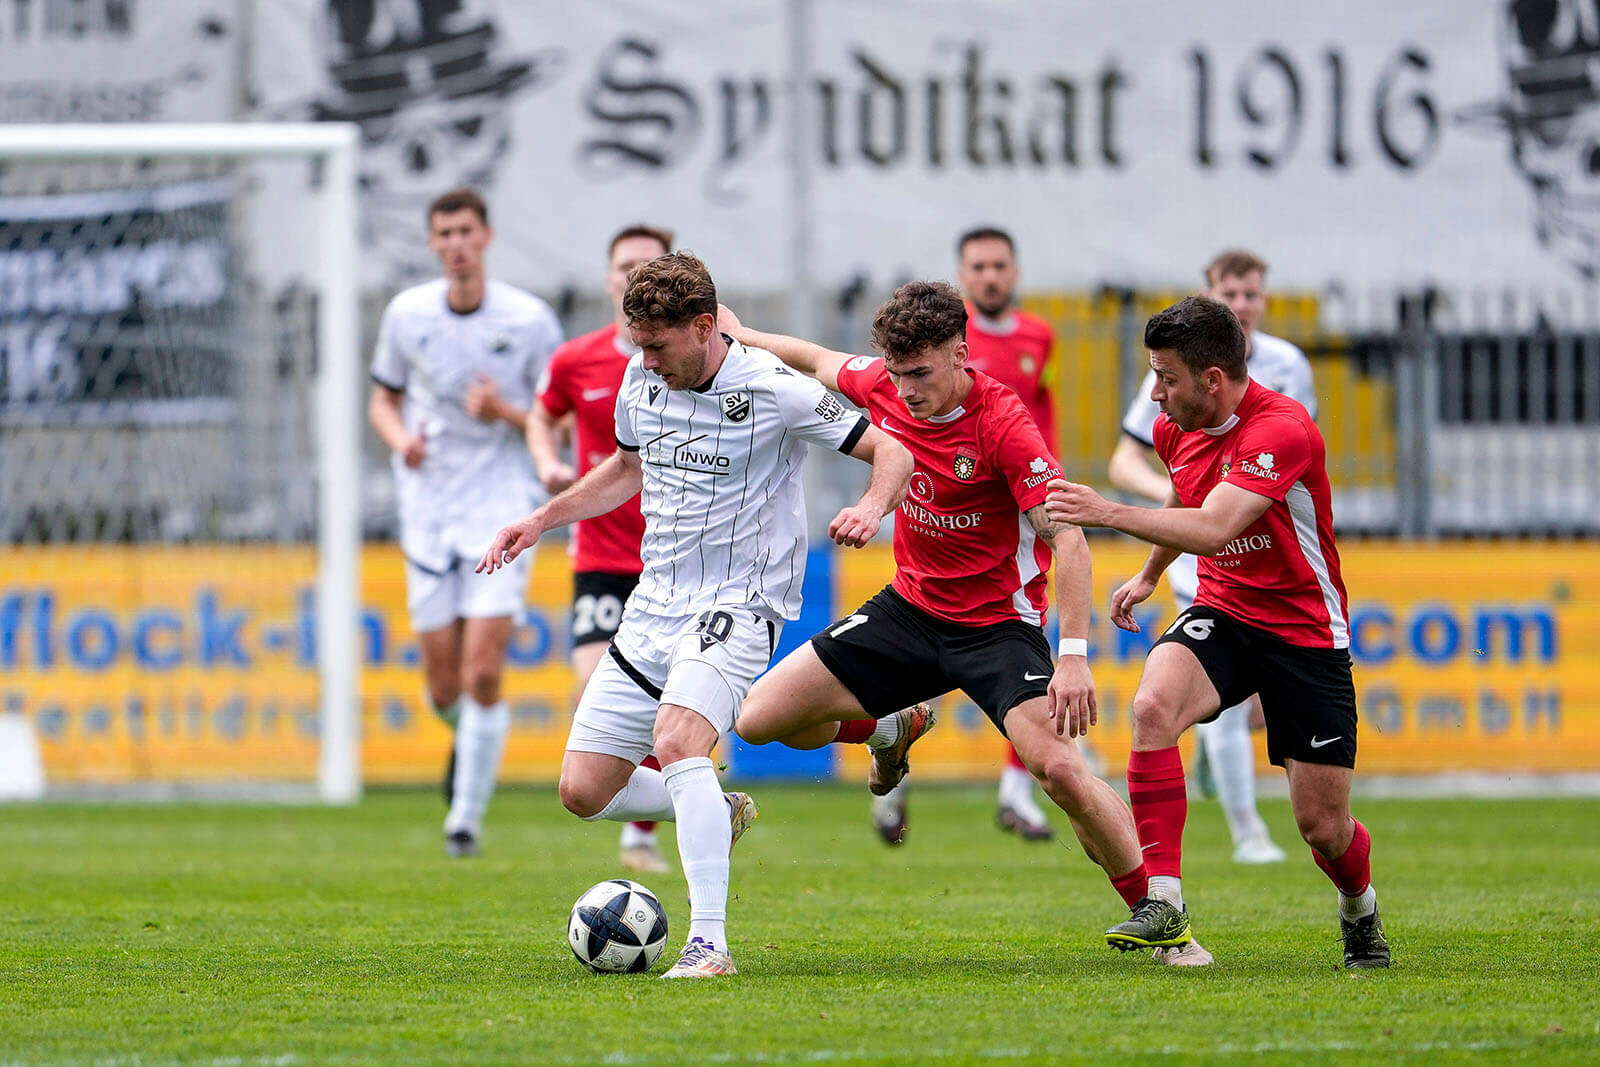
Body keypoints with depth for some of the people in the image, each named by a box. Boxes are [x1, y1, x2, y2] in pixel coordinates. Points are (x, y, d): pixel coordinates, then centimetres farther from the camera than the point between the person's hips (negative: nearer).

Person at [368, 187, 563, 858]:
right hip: (428, 508, 3)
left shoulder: (529, 319, -5)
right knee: (444, 687, 3)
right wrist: (400, 437, -8)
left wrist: (506, 411, -18)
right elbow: (383, 399, 15)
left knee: (483, 672, -13)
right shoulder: (407, 313, 3)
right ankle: (468, 741, 38)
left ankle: (467, 816, -3)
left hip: (501, 507, -3)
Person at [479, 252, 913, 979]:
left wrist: (870, 508, -29)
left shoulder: (773, 392, -14)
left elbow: (891, 453, -9)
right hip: (653, 608, 7)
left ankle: (709, 942, -33)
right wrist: (541, 522, 18)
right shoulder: (641, 381, 4)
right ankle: (718, 814, 28)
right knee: (583, 791, 1)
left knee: (677, 739, -33)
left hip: (738, 605, -7)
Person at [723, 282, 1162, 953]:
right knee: (760, 719, 0)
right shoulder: (884, 387, -7)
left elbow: (1066, 538, -27)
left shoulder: (1003, 425, -25)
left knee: (1060, 771, -27)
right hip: (910, 610, 6)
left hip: (998, 621, -6)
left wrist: (1074, 657, -34)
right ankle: (892, 729, 30)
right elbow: (816, 361, 17)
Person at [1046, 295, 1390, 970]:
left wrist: (1110, 513, -42)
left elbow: (1213, 528, -37)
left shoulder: (1282, 428, -24)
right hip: (1221, 613, 5)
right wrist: (1149, 574, 34)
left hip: (1305, 629, -5)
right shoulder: (1177, 430, 0)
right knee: (1153, 705, -29)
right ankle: (1163, 902, -28)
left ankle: (1360, 911, 35)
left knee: (1322, 825, -2)